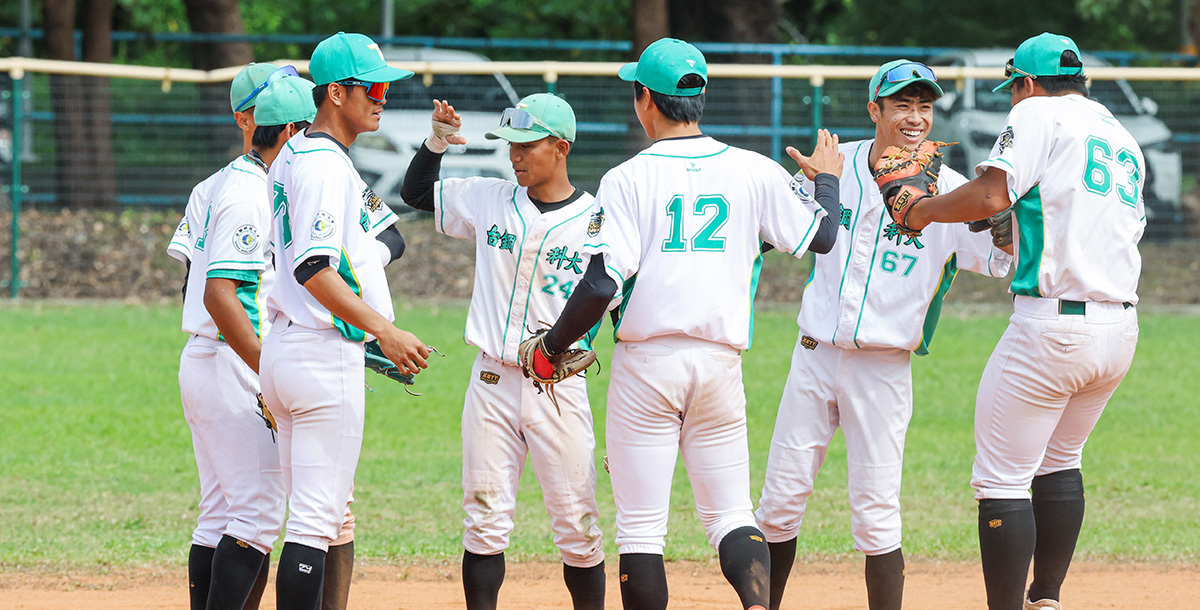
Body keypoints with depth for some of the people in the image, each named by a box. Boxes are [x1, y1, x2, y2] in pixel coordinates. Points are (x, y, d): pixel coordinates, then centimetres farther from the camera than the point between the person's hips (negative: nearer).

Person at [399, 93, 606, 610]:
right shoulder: (489, 201, 8)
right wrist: (438, 141, 4)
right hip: (492, 384, 3)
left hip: (559, 388, -3)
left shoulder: (597, 221, -3)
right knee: (485, 522, 2)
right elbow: (416, 192, 19)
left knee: (577, 527, 0)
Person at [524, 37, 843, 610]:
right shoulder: (754, 171, 3)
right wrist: (827, 178, 36)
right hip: (720, 362, 3)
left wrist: (550, 348, 0)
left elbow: (600, 286, -15)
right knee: (731, 514, 7)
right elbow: (821, 236, 16)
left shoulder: (627, 179, -7)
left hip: (647, 362, -3)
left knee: (641, 523, 3)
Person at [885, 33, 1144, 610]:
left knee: (1002, 477, -4)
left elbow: (991, 194, -16)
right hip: (1121, 329, 8)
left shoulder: (1039, 114, -3)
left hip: (1053, 321, -8)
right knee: (1059, 462, 25)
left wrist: (924, 210, -1)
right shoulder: (1124, 142, 20)